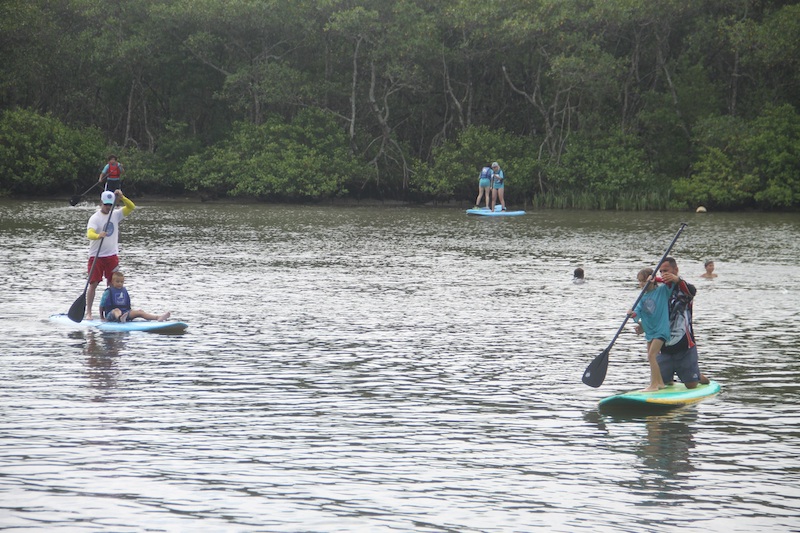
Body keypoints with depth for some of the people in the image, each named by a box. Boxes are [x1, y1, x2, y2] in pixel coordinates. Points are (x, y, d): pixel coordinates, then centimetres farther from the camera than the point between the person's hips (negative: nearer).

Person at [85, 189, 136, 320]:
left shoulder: (115, 215, 5)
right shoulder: (95, 218, -10)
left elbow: (131, 207, -2)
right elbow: (89, 234, -26)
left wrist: (121, 197, -16)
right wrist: (98, 236, -47)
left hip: (112, 255, 4)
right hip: (96, 256, -4)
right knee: (93, 284, -4)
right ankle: (88, 312, -1)